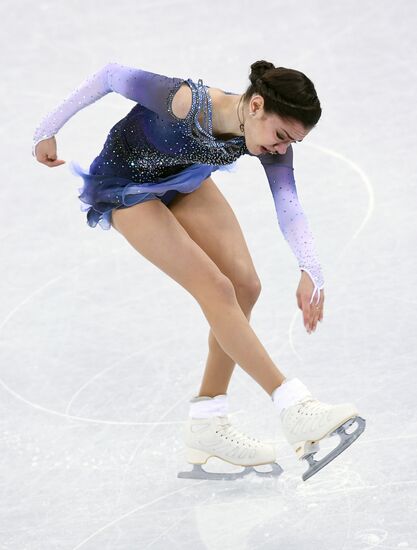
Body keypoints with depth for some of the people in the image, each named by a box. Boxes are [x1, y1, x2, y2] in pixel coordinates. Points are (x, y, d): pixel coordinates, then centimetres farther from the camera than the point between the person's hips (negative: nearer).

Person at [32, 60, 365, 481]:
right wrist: (50, 128, -16)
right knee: (216, 289, -19)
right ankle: (295, 409, -19)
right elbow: (111, 75, -25)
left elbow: (288, 207, -32)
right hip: (125, 188, -7)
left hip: (184, 180, 7)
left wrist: (311, 270, -48)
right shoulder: (185, 102, -38)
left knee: (244, 286, -4)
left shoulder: (271, 138, -21)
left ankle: (206, 428, 7)